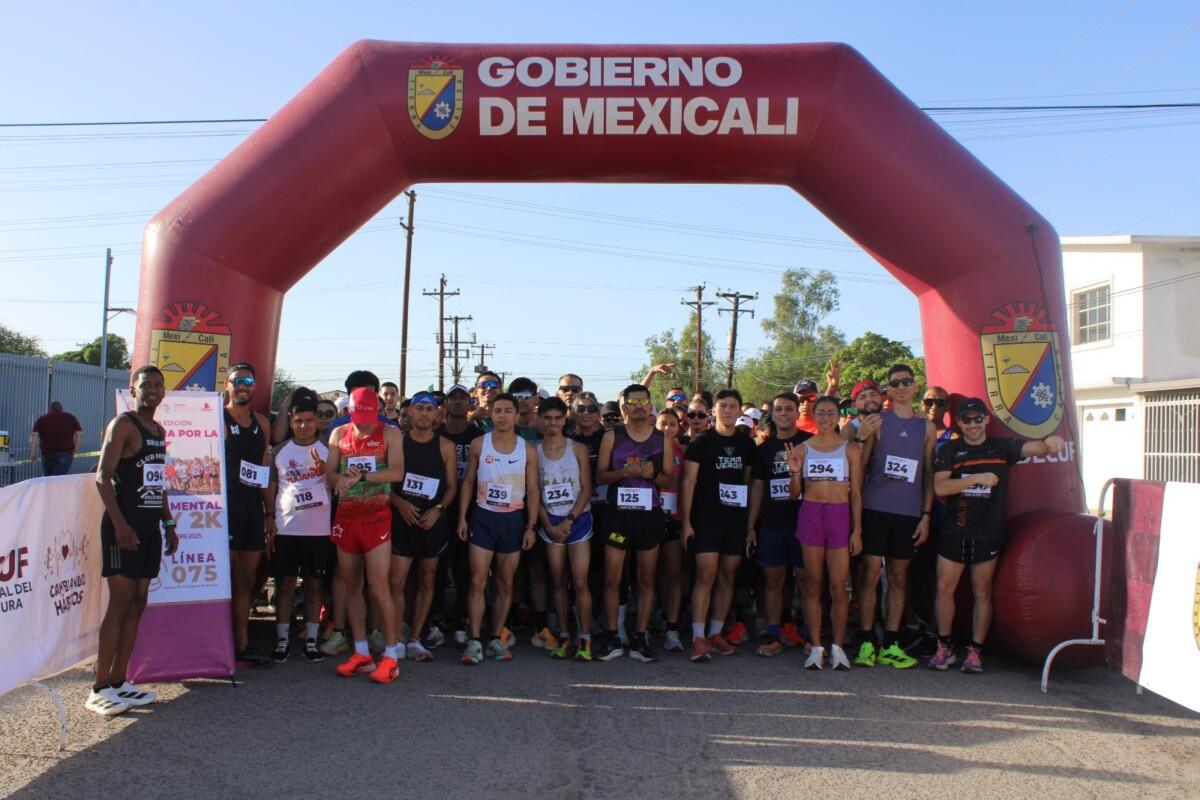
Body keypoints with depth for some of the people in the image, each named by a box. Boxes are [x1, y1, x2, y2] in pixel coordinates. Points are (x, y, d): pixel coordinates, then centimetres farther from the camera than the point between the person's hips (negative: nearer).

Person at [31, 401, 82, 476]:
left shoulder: (42, 419, 13)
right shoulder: (71, 418, 12)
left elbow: (34, 434, -1)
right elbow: (79, 433, 3)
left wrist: (32, 451, -5)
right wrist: (75, 451, 4)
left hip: (47, 452, 2)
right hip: (65, 452, -1)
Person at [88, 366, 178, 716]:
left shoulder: (159, 431, 17)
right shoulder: (123, 425, -8)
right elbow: (103, 477, -15)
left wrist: (168, 523, 19)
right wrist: (120, 525, -21)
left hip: (150, 527, 8)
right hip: (124, 527, -8)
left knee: (137, 604, 9)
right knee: (120, 603, -9)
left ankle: (119, 681, 16)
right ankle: (99, 689, -3)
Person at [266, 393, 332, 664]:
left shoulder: (327, 450, 5)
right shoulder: (279, 451, 6)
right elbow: (271, 487, 8)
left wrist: (325, 470, -17)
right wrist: (270, 521, 0)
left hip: (318, 530, 0)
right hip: (285, 528, 0)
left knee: (314, 584, 4)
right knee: (285, 583, 3)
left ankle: (311, 640, 12)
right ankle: (282, 639, 12)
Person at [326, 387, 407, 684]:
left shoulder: (390, 434, -2)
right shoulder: (339, 434, 10)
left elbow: (396, 472, -13)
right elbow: (329, 472, 6)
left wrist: (360, 475, -23)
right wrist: (342, 478, -17)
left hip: (377, 517, -4)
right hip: (346, 517, 5)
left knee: (378, 587, -8)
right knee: (351, 585, 8)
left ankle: (390, 655, 0)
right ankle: (361, 653, 18)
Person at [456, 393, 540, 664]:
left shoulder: (528, 450, 0)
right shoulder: (479, 444, 0)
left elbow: (532, 491, 2)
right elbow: (468, 482, 4)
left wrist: (531, 526, -3)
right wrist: (462, 518, -2)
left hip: (513, 519, 1)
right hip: (483, 517, -1)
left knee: (505, 583, 7)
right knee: (478, 582, -5)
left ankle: (497, 638, 17)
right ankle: (474, 640, 0)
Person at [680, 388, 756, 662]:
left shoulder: (747, 444, 11)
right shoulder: (701, 442, -2)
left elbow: (749, 482, 16)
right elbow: (688, 482, -4)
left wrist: (751, 522, 10)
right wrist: (686, 521, -11)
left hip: (736, 519, 4)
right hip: (706, 518, -4)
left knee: (727, 577, 8)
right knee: (706, 575, -10)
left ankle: (716, 633, 18)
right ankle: (698, 638, -7)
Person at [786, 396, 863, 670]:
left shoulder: (849, 449, 7)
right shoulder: (802, 449, 8)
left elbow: (856, 493, 6)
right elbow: (794, 494, 9)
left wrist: (857, 530, 0)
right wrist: (795, 472, -10)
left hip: (840, 515, -1)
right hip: (810, 514, 1)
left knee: (838, 586, -3)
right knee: (813, 583, 4)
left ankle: (837, 646, 11)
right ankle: (816, 646, 12)